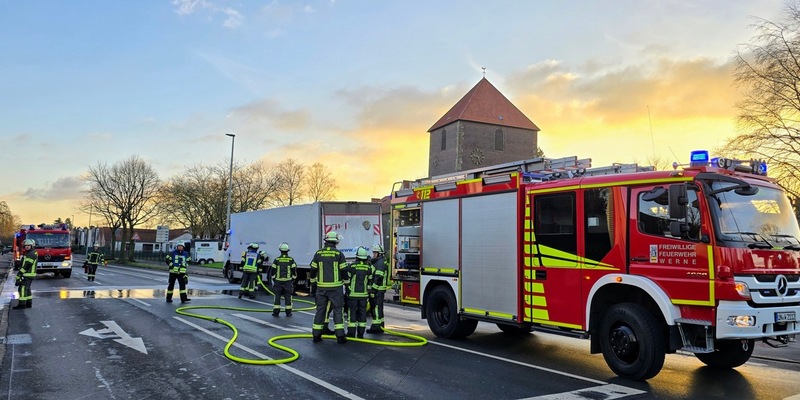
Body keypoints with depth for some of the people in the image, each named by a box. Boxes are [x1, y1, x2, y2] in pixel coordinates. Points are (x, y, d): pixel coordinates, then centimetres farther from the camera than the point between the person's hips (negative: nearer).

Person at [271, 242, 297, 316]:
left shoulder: (276, 260, -1)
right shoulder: (291, 260, -1)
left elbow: (273, 271, 1)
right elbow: (294, 271, 0)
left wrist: (273, 280, 12)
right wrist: (293, 280, 11)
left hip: (278, 281, 0)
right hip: (288, 281, 0)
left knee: (277, 296, 5)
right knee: (288, 297, 5)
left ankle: (276, 312, 5)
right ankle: (288, 312, 8)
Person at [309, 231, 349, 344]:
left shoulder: (318, 253, 3)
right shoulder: (339, 254, -5)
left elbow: (313, 271, 6)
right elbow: (344, 271, -3)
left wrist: (313, 285, 16)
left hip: (321, 287, 2)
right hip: (335, 287, -2)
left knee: (320, 310, 10)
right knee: (337, 310, 3)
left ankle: (316, 335, 13)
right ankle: (340, 336, 0)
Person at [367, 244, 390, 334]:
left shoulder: (381, 262, -14)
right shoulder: (376, 262, 20)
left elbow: (378, 278, -22)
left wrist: (373, 290, -23)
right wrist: (372, 289, 22)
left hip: (378, 289, -11)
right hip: (378, 290, 11)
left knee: (377, 307, -9)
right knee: (377, 308, 14)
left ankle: (376, 326, -8)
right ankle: (379, 326, 20)